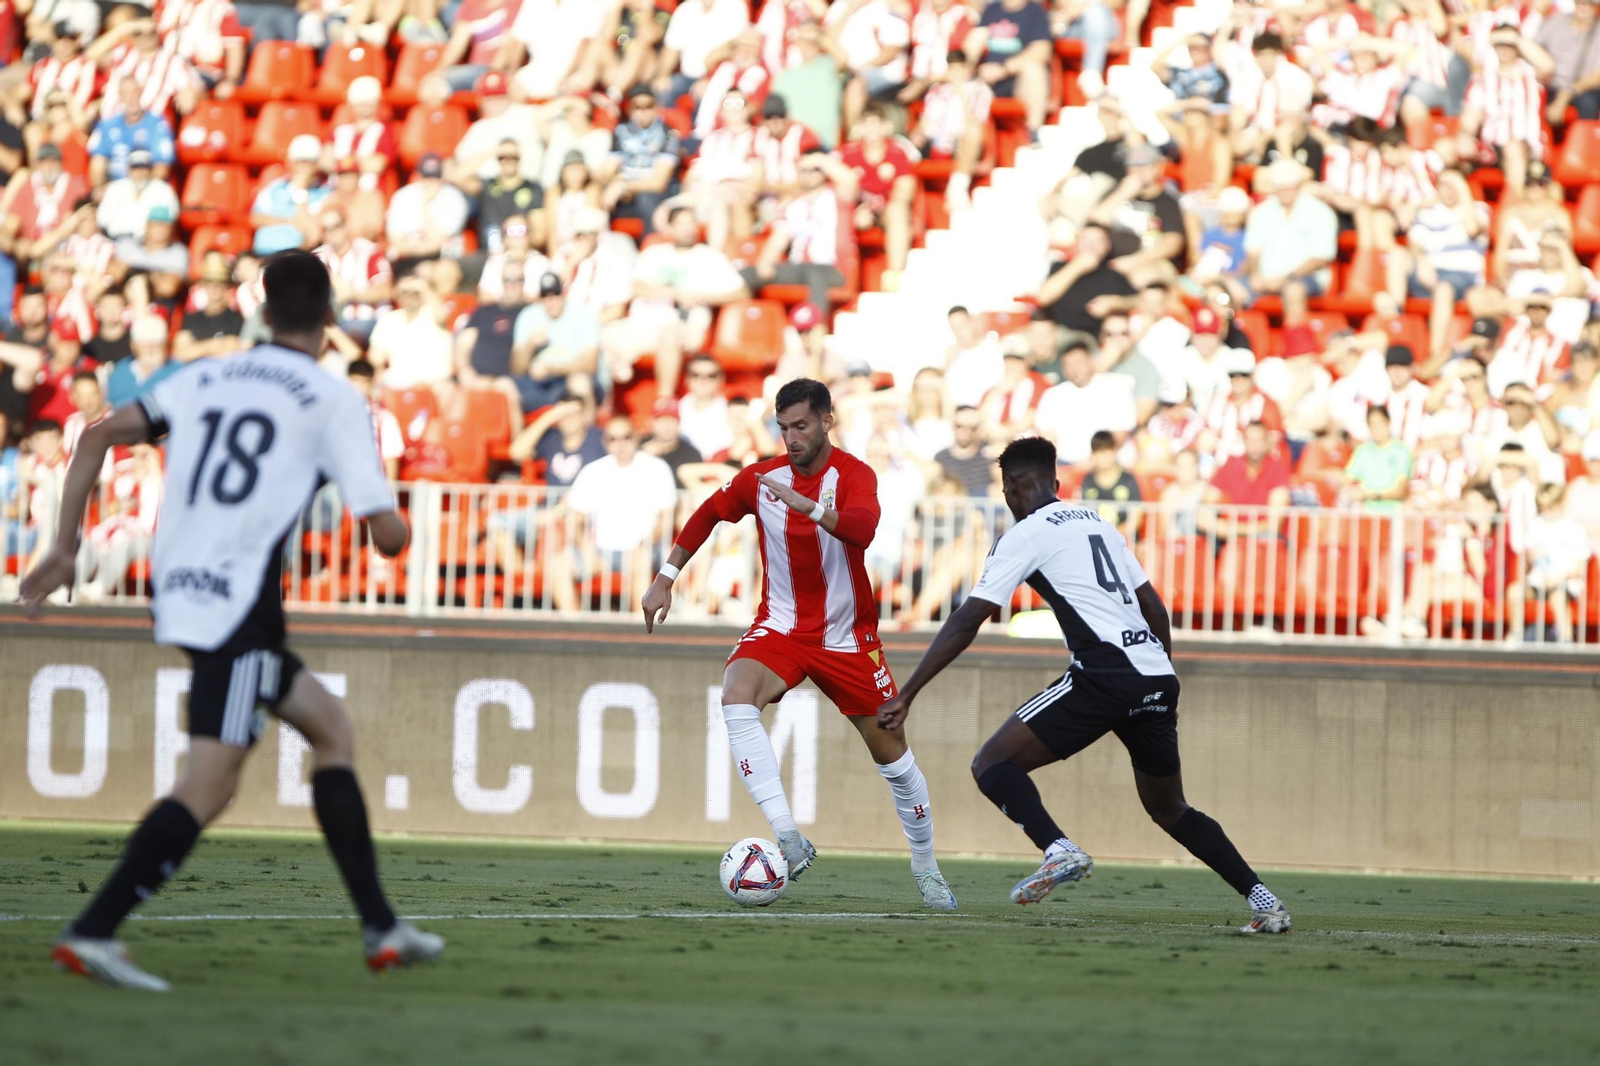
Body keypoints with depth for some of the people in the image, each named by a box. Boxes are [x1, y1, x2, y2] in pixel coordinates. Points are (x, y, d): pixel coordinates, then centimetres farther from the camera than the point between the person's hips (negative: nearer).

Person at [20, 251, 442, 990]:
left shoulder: (205, 381, 17)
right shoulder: (335, 402, 0)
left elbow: (99, 436, 9)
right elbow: (387, 534, -5)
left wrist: (65, 547, 11)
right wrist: (395, 522, 20)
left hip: (178, 591, 7)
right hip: (241, 604, -7)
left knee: (329, 725, 20)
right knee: (209, 785, -11)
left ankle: (380, 927, 20)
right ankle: (91, 933, -23)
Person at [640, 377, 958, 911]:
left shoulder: (854, 476, -15)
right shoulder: (762, 477, -4)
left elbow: (862, 530, -37)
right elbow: (707, 515, 14)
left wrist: (806, 506, -52)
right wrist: (665, 579, 9)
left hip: (847, 636, -2)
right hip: (781, 626, 2)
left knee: (891, 752, 5)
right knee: (736, 698, -29)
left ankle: (926, 868, 28)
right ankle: (789, 840, -35)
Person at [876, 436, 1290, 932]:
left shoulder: (1024, 536, 3)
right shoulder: (1098, 522, 24)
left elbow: (965, 623, -3)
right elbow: (1155, 608, 26)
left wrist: (905, 696, -2)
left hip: (1102, 677, -7)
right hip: (1157, 679, 7)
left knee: (993, 764, -2)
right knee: (1170, 811, 23)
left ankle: (1058, 850, -25)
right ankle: (1263, 901, 14)